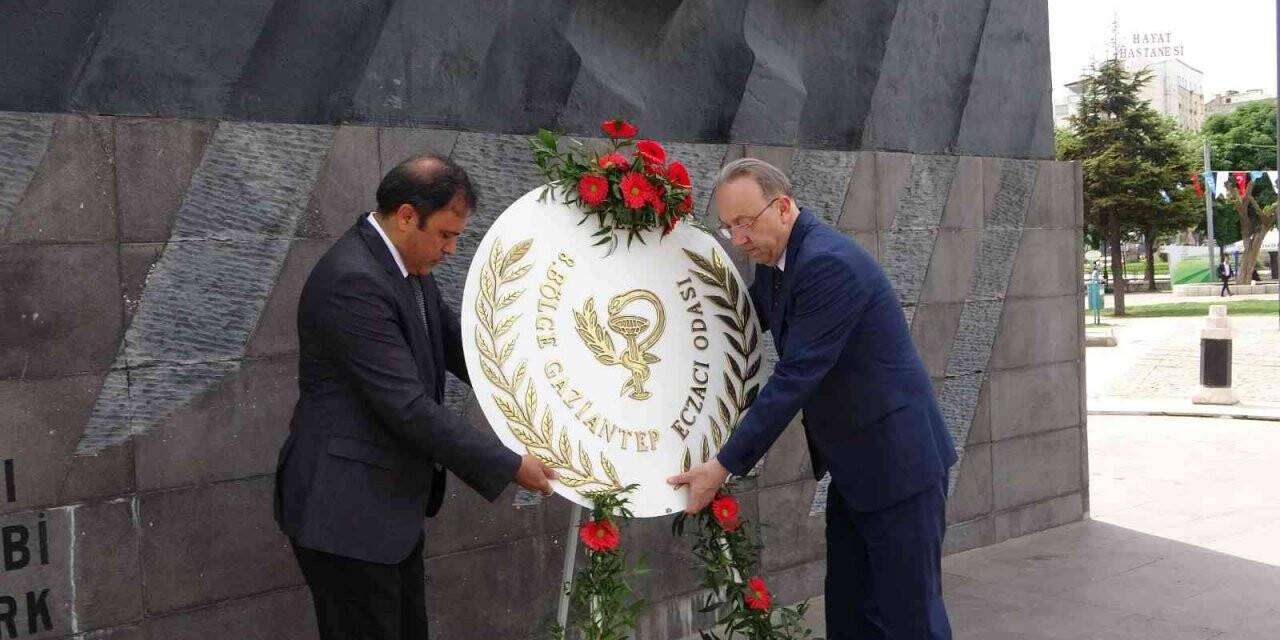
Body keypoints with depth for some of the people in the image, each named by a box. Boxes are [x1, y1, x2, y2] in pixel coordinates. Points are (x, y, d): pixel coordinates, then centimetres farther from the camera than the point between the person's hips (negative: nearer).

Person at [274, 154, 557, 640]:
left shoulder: (406, 266, 6)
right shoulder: (353, 281, -24)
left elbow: (454, 345, 15)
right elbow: (409, 409, -27)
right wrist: (510, 466, -20)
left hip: (391, 508, 10)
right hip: (346, 513, -9)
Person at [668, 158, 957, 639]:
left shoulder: (828, 263, -23)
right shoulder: (775, 264, 6)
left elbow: (795, 378, -25)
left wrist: (724, 466, -22)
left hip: (899, 461, -9)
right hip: (852, 468, 9)